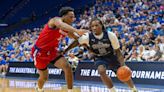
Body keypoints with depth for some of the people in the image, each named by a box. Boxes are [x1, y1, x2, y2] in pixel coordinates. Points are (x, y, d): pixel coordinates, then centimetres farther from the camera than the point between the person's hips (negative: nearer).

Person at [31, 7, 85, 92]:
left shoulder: (66, 29, -1)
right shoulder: (56, 20, -24)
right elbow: (61, 25, -50)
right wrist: (76, 30, -67)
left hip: (52, 51, 6)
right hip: (39, 51, -6)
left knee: (67, 67, -17)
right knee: (44, 76, 10)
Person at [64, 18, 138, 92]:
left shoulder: (110, 35, -27)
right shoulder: (87, 37, -26)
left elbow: (117, 51, -18)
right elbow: (75, 43, -8)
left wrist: (122, 65, -28)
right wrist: (64, 51, -7)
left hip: (112, 57, 0)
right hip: (100, 58, 0)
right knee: (101, 71, -32)